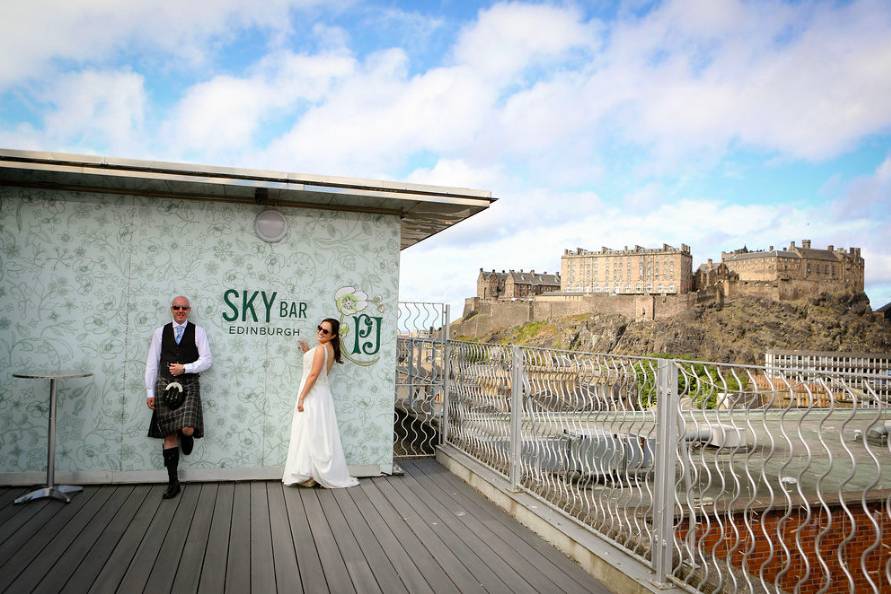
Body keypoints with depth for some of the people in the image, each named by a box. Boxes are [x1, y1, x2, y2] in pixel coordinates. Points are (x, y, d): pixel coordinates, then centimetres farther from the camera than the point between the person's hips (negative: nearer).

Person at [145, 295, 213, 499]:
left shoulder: (198, 332, 4)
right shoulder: (160, 332, 9)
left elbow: (207, 360, -1)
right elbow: (152, 363, 8)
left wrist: (185, 368, -13)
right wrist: (150, 392, 4)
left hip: (189, 385, -2)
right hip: (165, 385, 2)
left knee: (187, 429, -19)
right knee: (169, 434, 4)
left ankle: (186, 437, 21)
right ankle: (173, 481, 13)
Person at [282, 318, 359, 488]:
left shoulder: (321, 348, -17)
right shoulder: (330, 348, 10)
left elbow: (313, 375, -20)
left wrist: (301, 397, -18)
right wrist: (307, 352, 17)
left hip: (313, 395, -9)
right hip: (321, 394, 9)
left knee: (310, 433, -5)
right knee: (319, 435, 11)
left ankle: (309, 475, -1)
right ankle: (318, 473, 18)